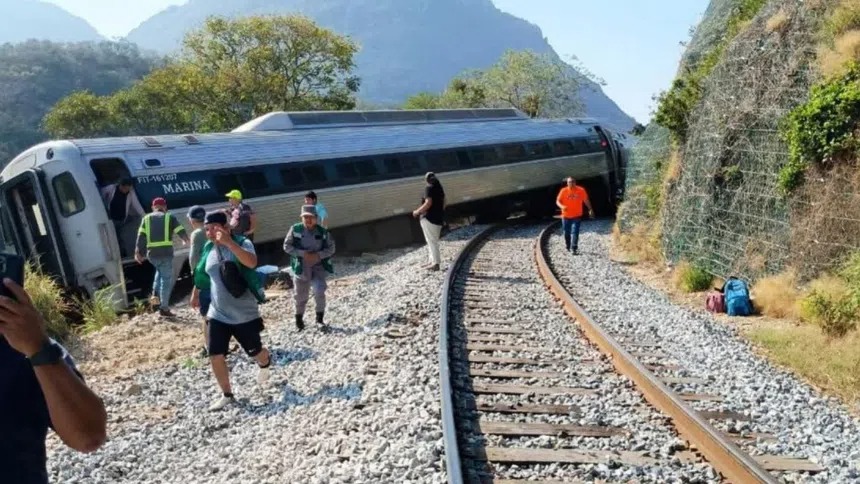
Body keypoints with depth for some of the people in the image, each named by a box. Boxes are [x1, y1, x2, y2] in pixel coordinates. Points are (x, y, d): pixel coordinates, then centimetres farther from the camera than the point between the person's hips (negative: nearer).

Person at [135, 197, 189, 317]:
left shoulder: (147, 218, 15)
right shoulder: (170, 218, 8)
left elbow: (141, 237, 6)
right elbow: (181, 231, 5)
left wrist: (138, 252, 6)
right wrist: (186, 241, 26)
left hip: (152, 253, 4)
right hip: (166, 252, -4)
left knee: (160, 272, 31)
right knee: (166, 279, 2)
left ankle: (155, 294, 13)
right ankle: (164, 308, 1)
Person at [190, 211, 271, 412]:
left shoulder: (242, 243, -15)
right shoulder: (208, 248, 2)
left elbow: (252, 262, -38)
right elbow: (202, 273, 20)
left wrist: (229, 242, -44)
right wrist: (195, 293, 29)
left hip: (244, 314, -4)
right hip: (218, 314, 4)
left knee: (255, 351, 14)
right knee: (215, 356, -3)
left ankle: (265, 365, 50)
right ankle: (227, 395, 15)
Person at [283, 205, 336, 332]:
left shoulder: (322, 231, -4)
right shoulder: (295, 229, -8)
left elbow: (331, 248, -1)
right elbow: (287, 246, -6)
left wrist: (318, 255, -18)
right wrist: (302, 253, -19)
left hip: (318, 267, 0)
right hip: (301, 267, 0)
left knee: (319, 292, -14)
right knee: (300, 295, 10)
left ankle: (320, 320, 3)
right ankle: (299, 319, 33)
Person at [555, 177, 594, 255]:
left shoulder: (581, 190, -5)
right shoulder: (563, 191, -6)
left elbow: (586, 200, 7)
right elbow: (558, 201, -4)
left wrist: (590, 209, 6)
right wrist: (562, 206, -24)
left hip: (577, 216, -1)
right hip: (566, 216, 1)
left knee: (575, 232, -12)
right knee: (566, 232, 13)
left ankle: (574, 249, -13)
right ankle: (567, 246, 36)